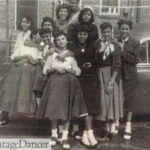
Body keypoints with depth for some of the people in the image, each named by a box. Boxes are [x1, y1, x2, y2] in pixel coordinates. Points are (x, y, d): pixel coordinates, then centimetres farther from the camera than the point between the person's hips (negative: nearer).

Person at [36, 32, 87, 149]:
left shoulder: (71, 55, 9)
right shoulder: (52, 55, 11)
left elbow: (78, 72, 2)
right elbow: (45, 71, 5)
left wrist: (66, 68, -10)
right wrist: (55, 68, -11)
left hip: (69, 84, 0)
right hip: (55, 83, 0)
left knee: (68, 109, -3)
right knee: (54, 108, -5)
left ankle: (65, 136, 3)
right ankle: (54, 133, 11)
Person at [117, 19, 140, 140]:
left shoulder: (135, 43, -1)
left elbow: (135, 59, -11)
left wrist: (123, 52, -16)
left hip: (129, 75, -1)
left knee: (129, 99, 3)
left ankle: (128, 126, 13)